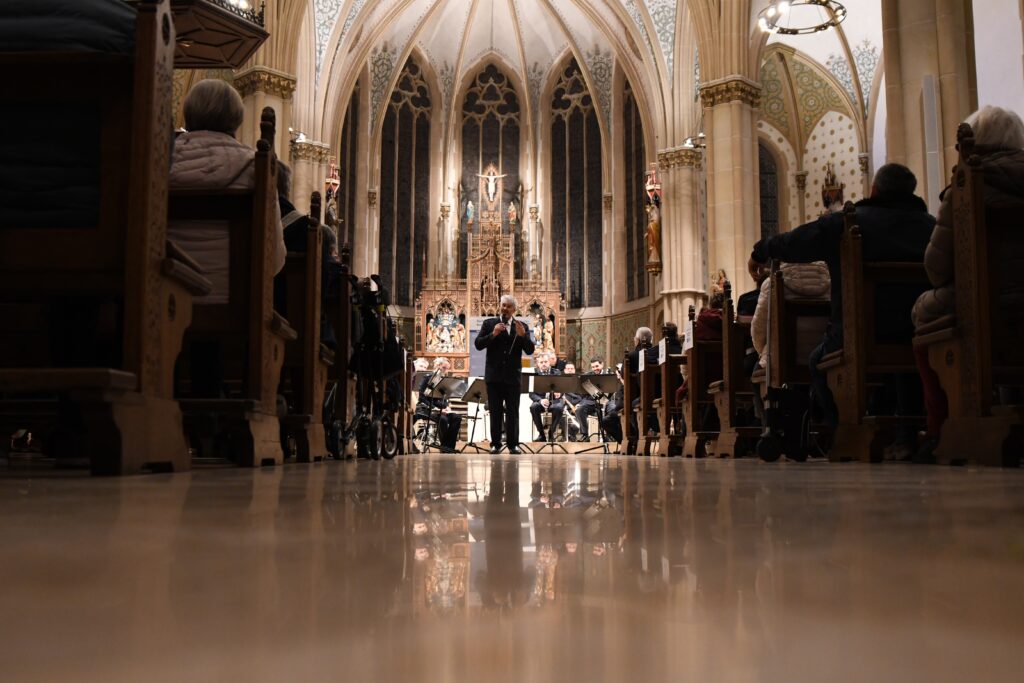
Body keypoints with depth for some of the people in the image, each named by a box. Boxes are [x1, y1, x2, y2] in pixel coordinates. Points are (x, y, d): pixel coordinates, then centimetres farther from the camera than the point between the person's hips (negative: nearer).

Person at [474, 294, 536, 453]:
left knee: (513, 412, 1)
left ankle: (513, 444, 7)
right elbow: (478, 344, -4)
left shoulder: (521, 327, 7)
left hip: (512, 376, 0)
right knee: (495, 412, 4)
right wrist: (493, 334, -17)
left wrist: (522, 335, -18)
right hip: (494, 375, 0)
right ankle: (495, 443, 10)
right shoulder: (489, 324, 6)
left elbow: (530, 351, -1)